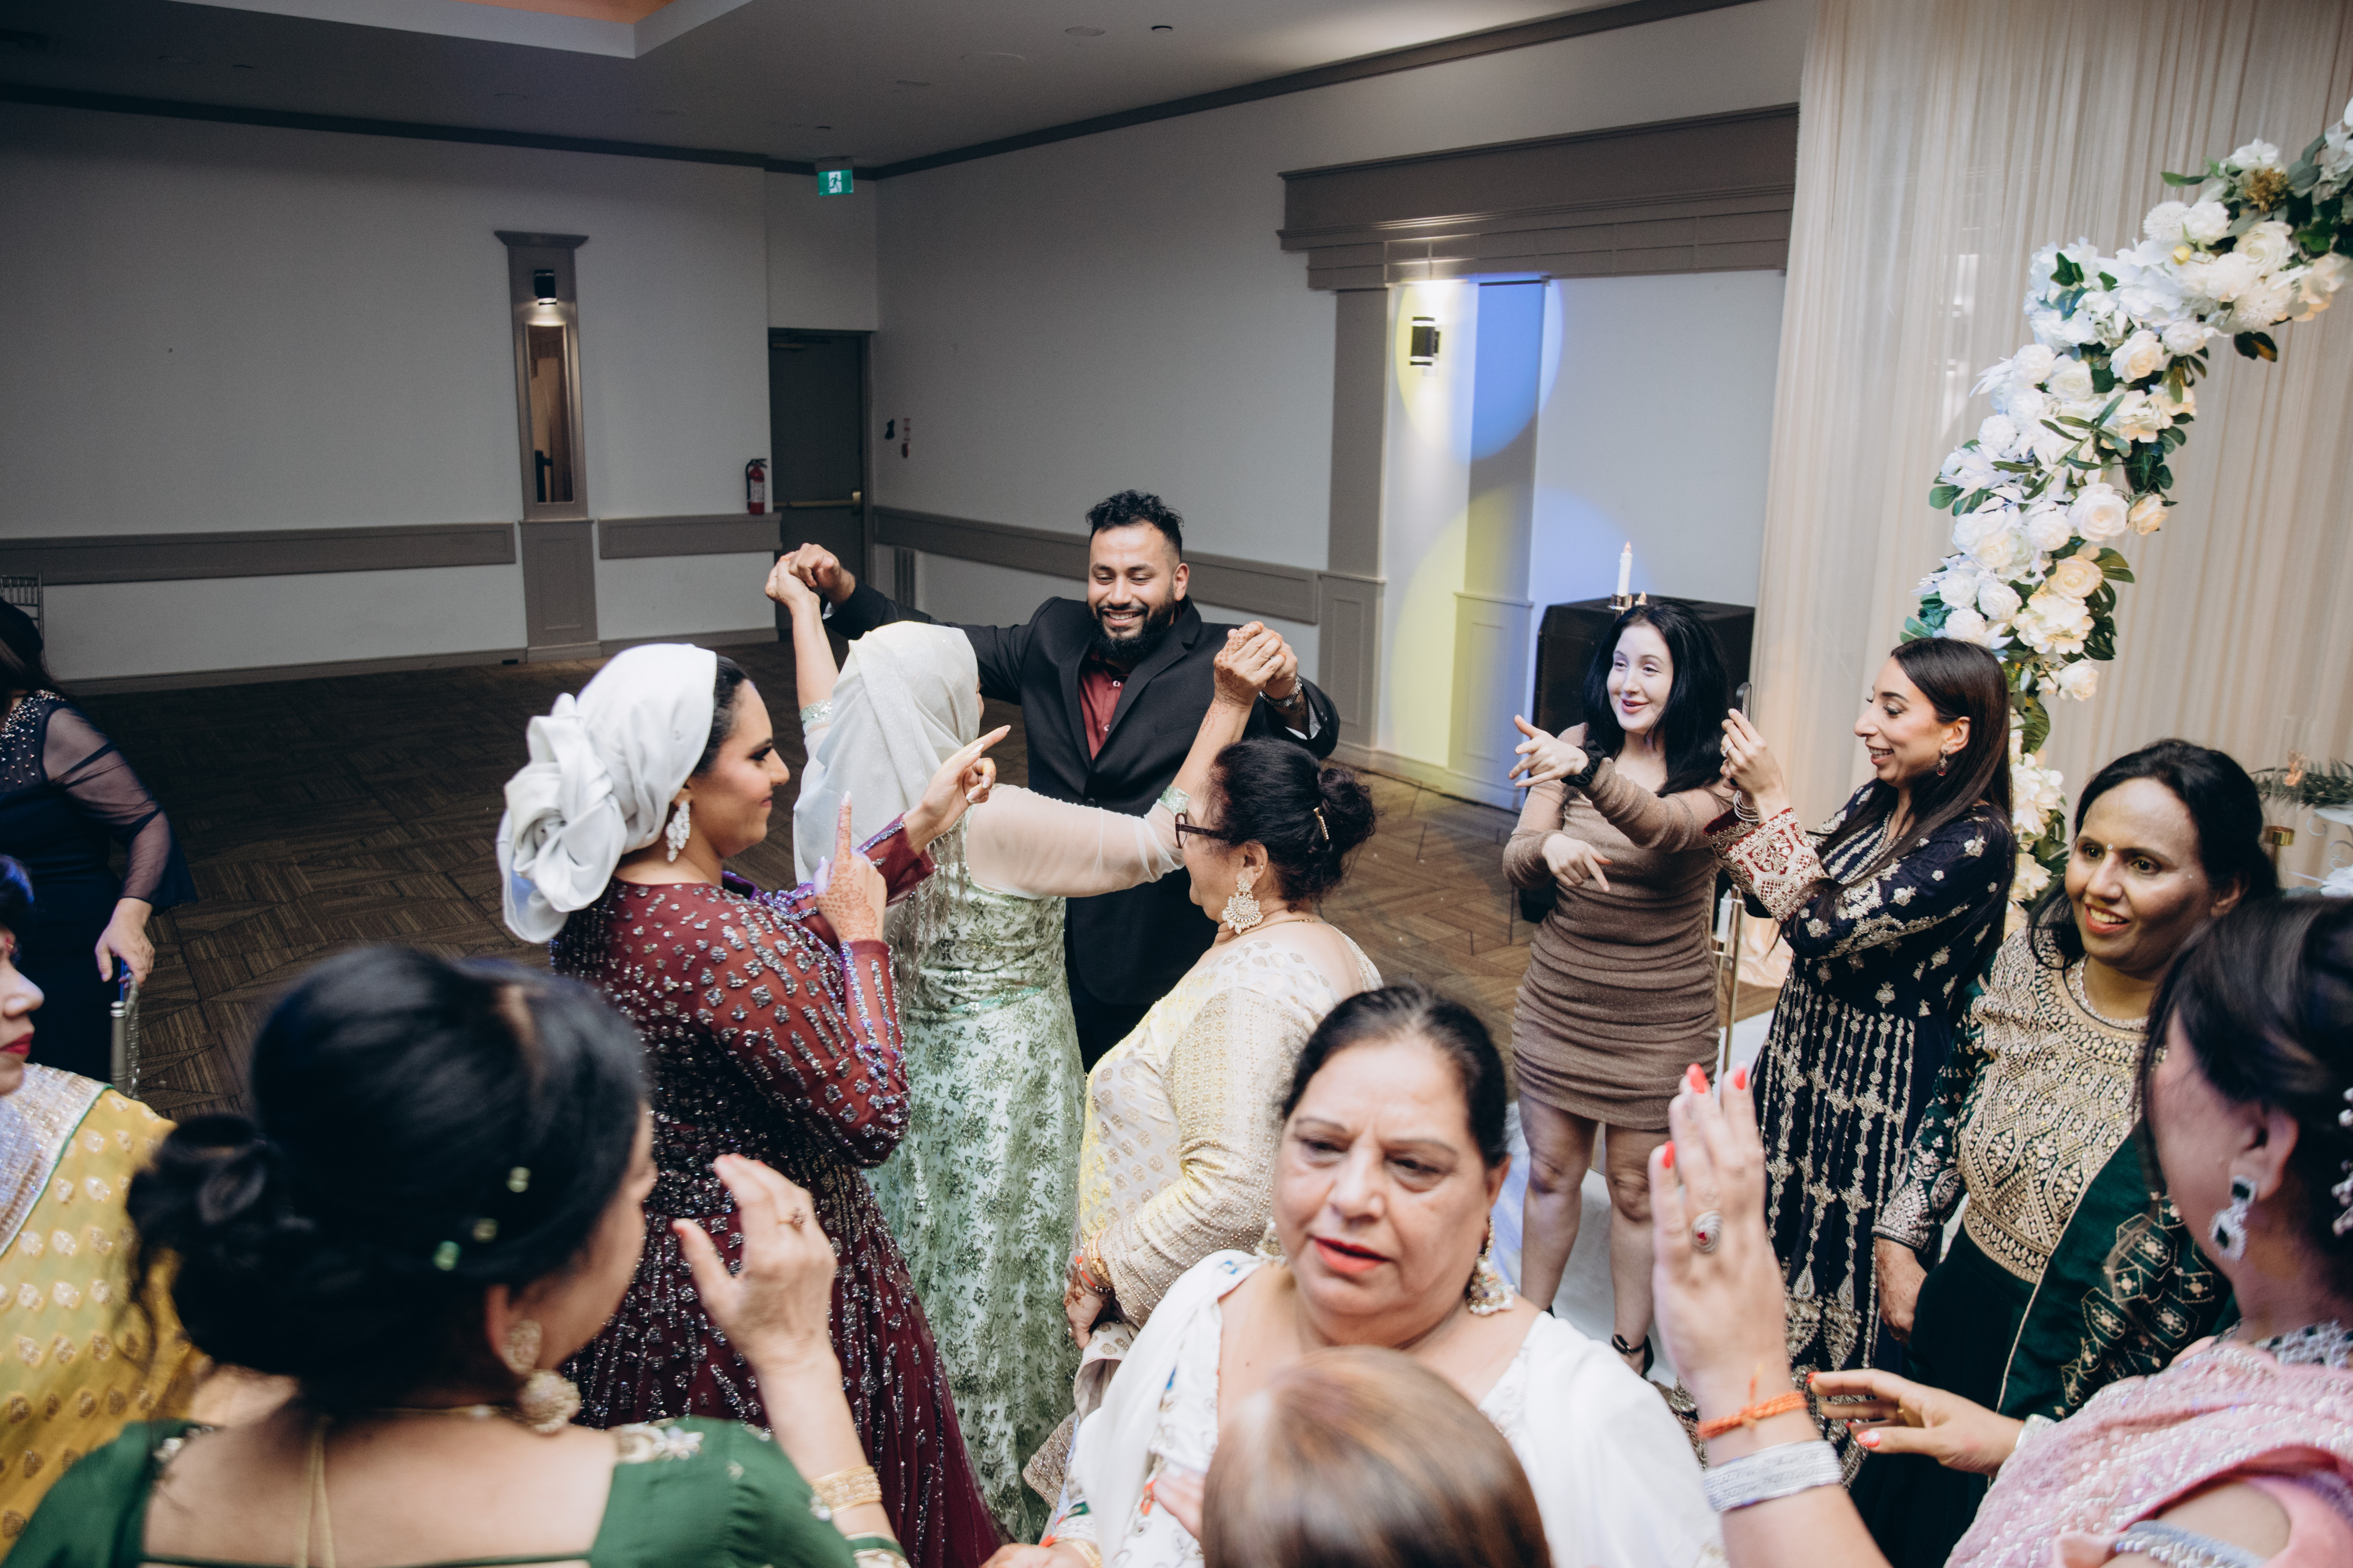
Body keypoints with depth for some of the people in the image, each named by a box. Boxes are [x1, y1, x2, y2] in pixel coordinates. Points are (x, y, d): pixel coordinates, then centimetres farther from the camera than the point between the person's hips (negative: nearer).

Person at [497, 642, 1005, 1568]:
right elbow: (871, 1121, -24)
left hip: (636, 1273, 8)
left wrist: (917, 830, 5)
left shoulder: (592, 899, -6)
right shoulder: (726, 943, -32)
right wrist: (862, 939, -14)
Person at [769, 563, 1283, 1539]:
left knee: (914, 1280, 24)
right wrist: (1226, 711, -18)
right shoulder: (992, 823, -27)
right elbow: (1157, 843, -20)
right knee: (990, 1294, 10)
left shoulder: (841, 800, -9)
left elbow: (825, 714, 15)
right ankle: (995, 1515, 30)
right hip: (995, 1092, -7)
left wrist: (803, 607, 29)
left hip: (894, 1078, 7)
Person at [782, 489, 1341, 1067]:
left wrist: (1287, 693, -49)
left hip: (1156, 963, -4)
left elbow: (1314, 739, -26)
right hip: (1049, 946, 5)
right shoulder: (1056, 636, 3)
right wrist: (840, 586, -2)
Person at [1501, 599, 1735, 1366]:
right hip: (1558, 997, 3)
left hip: (1659, 1014, -3)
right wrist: (1548, 847, -32)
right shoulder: (1577, 745, -3)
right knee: (1550, 1172, 15)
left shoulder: (1715, 772, -11)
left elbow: (1669, 826, -35)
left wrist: (1586, 770, -54)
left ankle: (1630, 1347, 31)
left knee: (1636, 1189, 10)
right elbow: (1515, 861, -8)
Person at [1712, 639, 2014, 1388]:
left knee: (1847, 1254, 10)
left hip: (1883, 1080, -7)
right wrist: (1746, 801, -4)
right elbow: (1794, 899, 9)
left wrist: (1770, 801, -24)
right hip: (1807, 1047, 7)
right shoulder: (1875, 803, 2)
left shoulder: (1976, 842, -22)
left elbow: (1826, 928, -25)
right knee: (1782, 1226, 19)